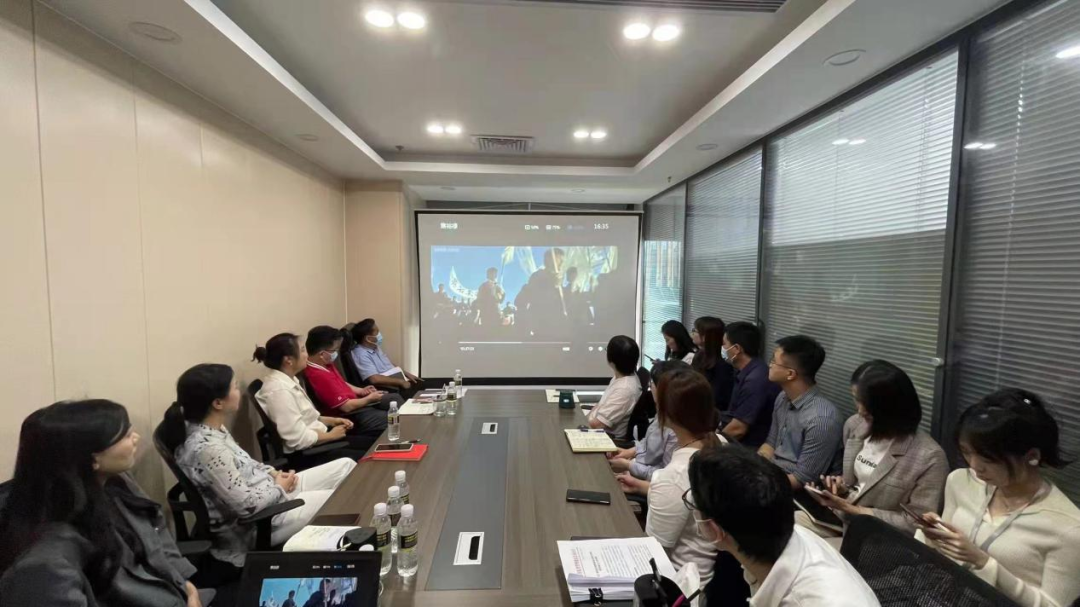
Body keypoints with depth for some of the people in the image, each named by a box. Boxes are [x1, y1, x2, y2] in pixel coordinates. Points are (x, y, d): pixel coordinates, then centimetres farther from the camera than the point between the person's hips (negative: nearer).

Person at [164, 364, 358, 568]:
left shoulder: (211, 429, -1)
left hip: (269, 491, 9)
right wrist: (279, 488, -11)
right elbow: (247, 504, -28)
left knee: (346, 466, 5)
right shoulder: (207, 448, -30)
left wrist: (273, 473, 1)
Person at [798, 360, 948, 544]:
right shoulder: (855, 425, -2)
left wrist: (853, 509, -19)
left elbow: (917, 523, -15)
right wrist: (841, 487, -8)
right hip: (840, 517, 6)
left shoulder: (929, 457, -20)